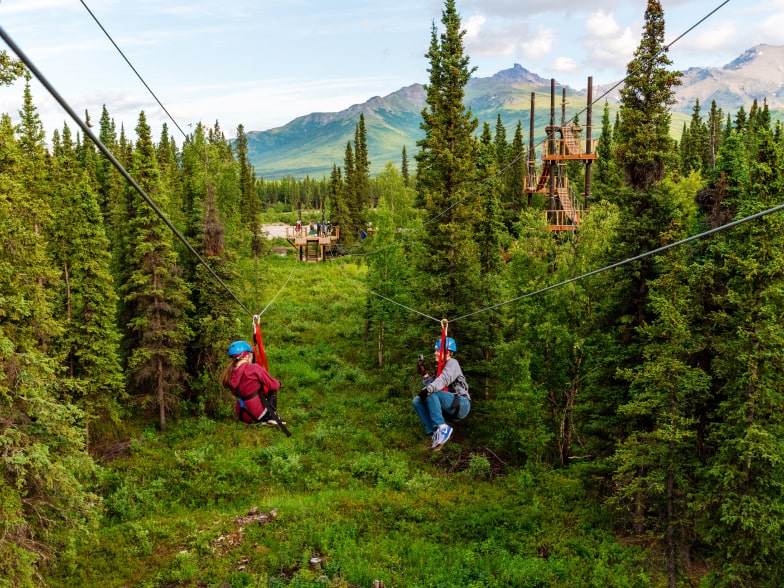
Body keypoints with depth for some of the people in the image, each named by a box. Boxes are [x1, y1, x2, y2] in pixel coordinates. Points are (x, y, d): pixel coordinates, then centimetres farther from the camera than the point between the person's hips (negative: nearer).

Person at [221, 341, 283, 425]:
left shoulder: (228, 373, -3)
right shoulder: (254, 369, -17)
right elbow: (273, 385, -9)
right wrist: (278, 384, 15)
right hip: (257, 414, -6)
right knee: (273, 388, 17)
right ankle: (271, 416, 14)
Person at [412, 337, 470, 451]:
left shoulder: (452, 363, -3)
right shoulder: (441, 367, 22)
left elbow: (444, 379, -25)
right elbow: (432, 386, 11)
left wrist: (428, 389, -40)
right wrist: (425, 374, -1)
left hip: (461, 404, -8)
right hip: (450, 409, 8)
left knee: (431, 393, -27)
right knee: (417, 401, -3)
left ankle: (442, 428, -28)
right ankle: (436, 433, -14)